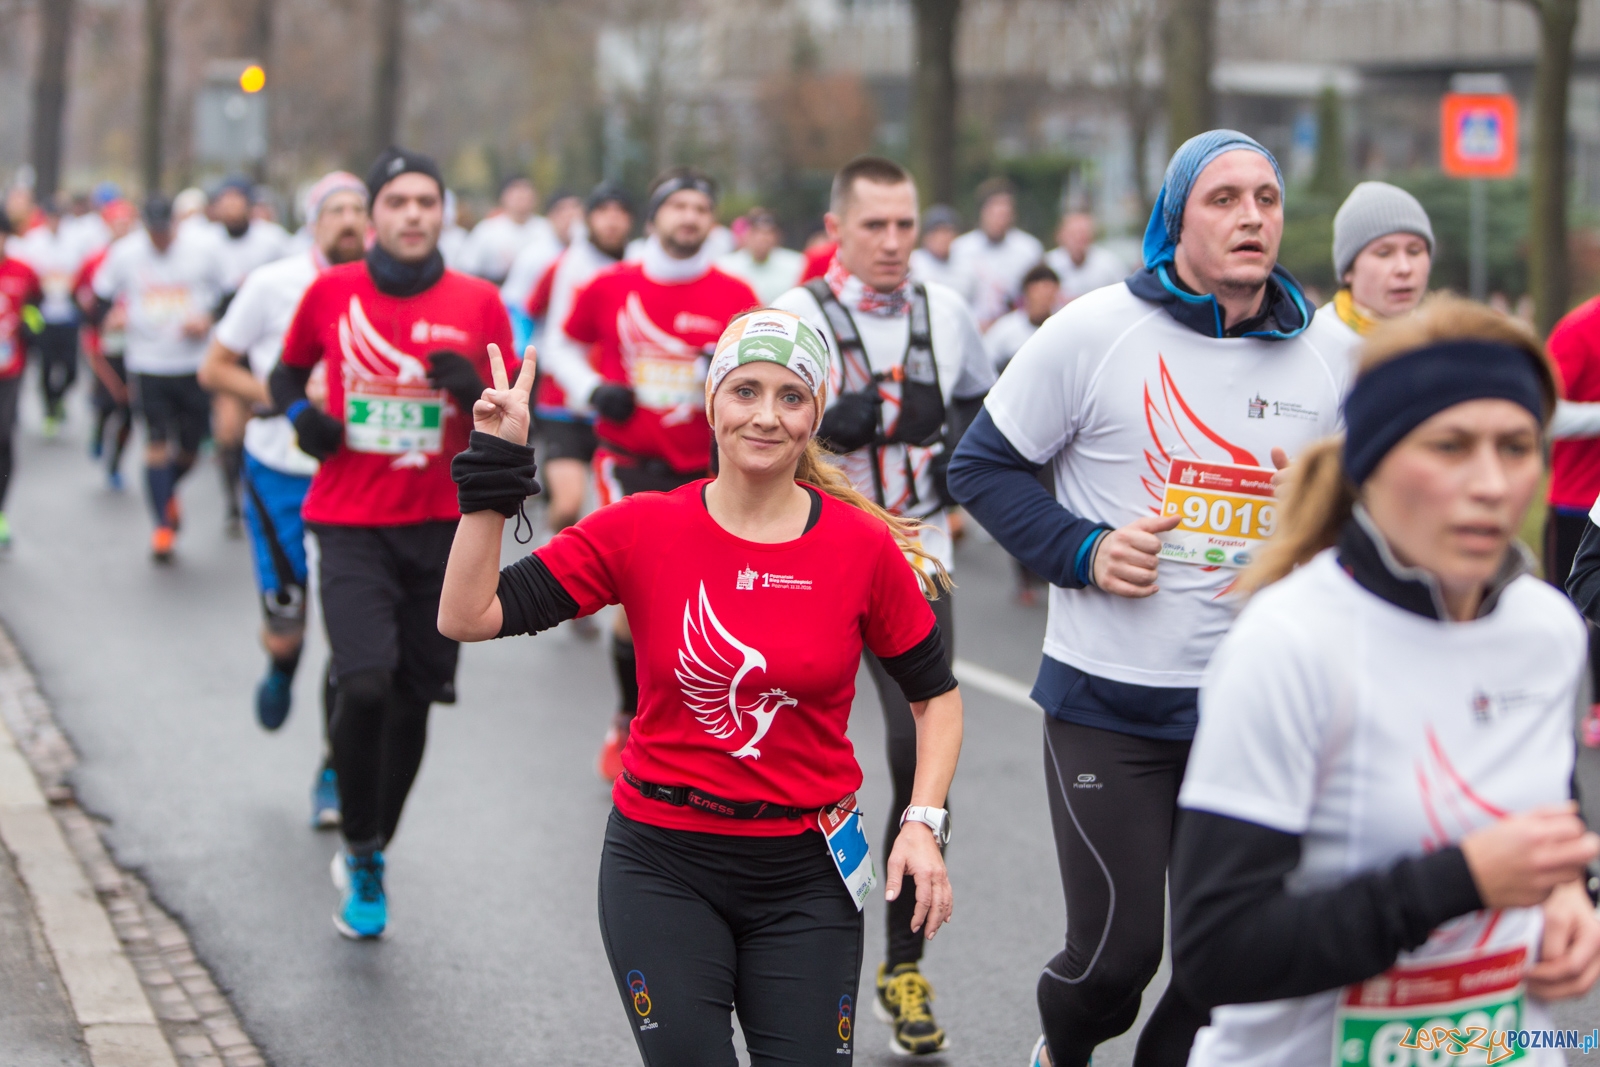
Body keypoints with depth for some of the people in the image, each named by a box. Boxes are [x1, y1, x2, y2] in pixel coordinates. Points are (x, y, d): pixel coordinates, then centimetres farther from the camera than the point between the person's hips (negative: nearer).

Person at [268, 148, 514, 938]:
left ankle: (369, 857, 30)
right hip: (350, 524, -2)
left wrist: (476, 394, -15)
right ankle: (360, 854, 2)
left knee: (412, 699, 8)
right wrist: (299, 413, -4)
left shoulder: (478, 304, 0)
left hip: (442, 528, 2)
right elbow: (286, 371, 17)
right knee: (364, 684, -19)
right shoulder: (330, 293, 0)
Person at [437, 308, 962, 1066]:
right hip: (664, 868, -1)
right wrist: (494, 468, -15)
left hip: (804, 873, 1)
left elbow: (935, 695, 7)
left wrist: (923, 823, -5)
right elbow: (468, 616, -9)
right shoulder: (642, 530, -6)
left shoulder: (865, 547, -6)